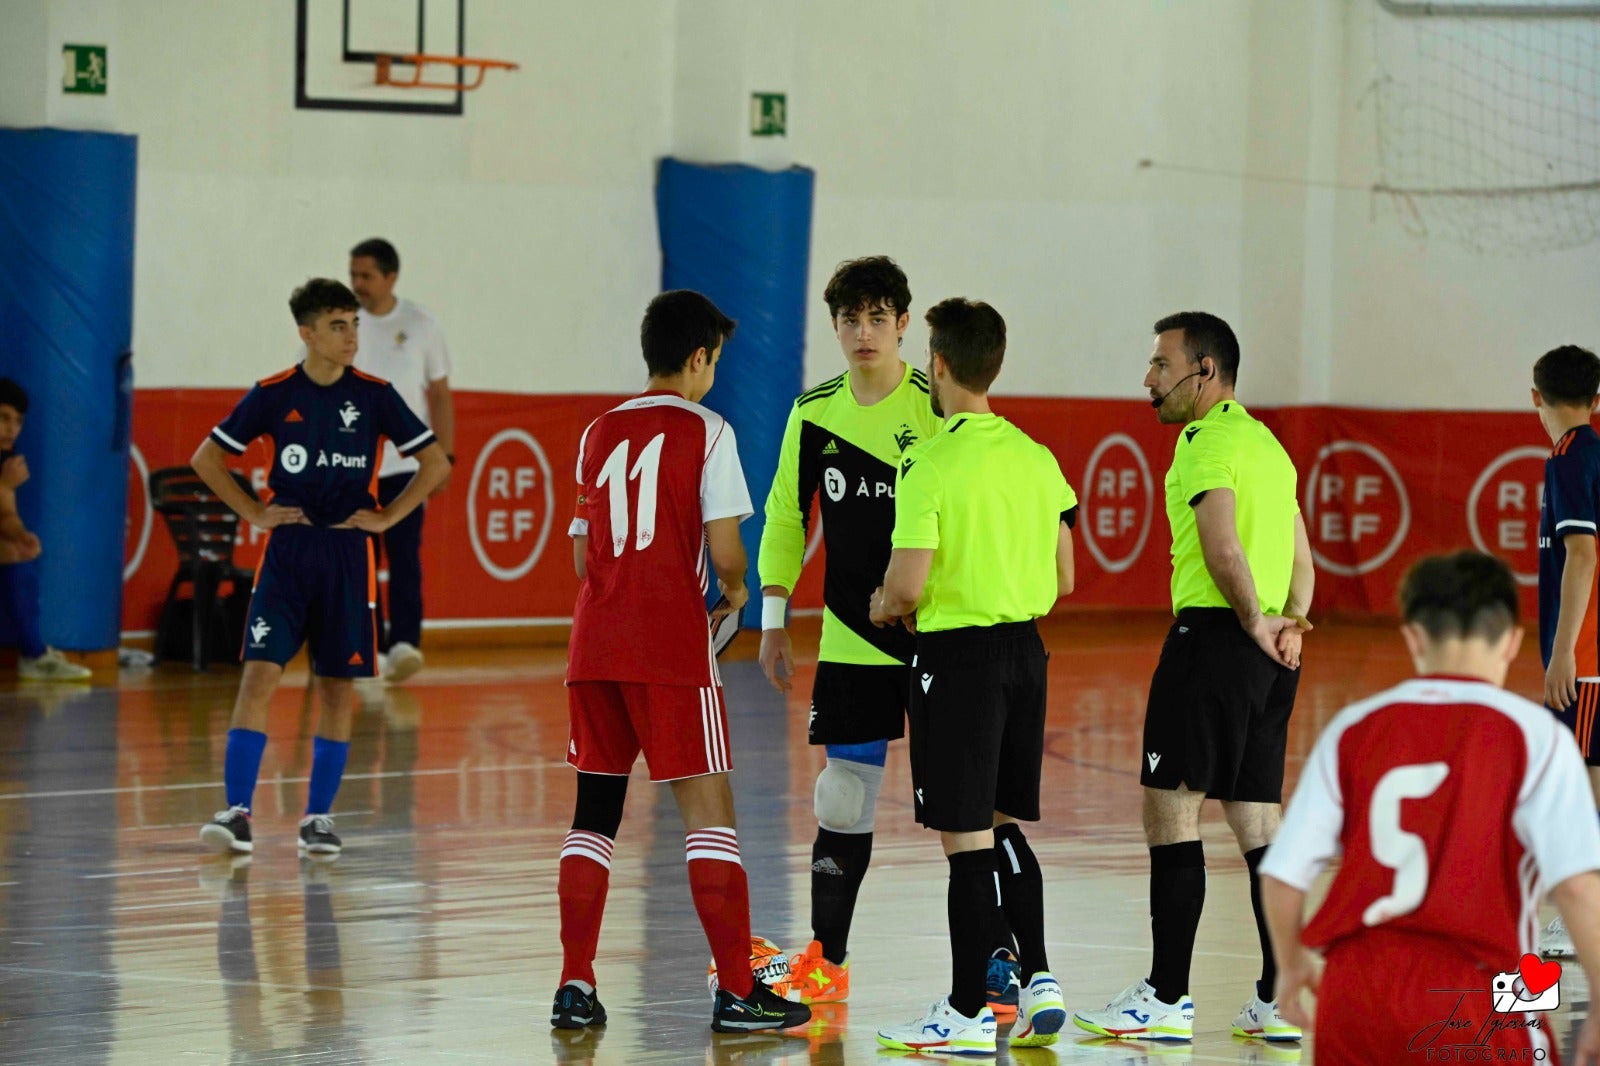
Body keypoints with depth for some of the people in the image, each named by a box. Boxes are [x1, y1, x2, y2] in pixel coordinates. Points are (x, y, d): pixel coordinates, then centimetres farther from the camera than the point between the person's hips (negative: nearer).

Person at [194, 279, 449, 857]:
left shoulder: (374, 395, 1)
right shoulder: (274, 394, 0)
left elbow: (435, 463, 6)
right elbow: (206, 459, 8)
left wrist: (386, 517, -1)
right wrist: (254, 512, 0)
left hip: (347, 554, 1)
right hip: (286, 550, -1)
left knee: (337, 685, 4)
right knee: (259, 675, -12)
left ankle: (318, 817, 12)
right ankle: (237, 812, -12)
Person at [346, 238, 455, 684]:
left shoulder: (420, 324, 2)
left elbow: (440, 393, 8)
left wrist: (445, 457, 2)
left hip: (406, 461, -1)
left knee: (405, 556, -12)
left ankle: (404, 642, -18)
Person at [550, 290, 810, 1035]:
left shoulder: (600, 433, 13)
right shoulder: (704, 430, -4)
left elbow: (584, 554, 14)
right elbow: (723, 552, -9)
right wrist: (734, 590, 12)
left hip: (595, 640, 6)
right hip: (671, 646, -6)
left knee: (594, 811, 11)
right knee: (707, 807, -3)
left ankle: (575, 987, 8)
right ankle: (736, 992, -5)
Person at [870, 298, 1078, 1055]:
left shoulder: (929, 464, -15)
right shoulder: (1036, 458, 6)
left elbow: (910, 583, -18)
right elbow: (1063, 578, 11)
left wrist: (884, 606, 3)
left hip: (957, 655, -7)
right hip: (1025, 650, 7)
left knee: (966, 836, -1)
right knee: (1003, 826, 18)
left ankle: (967, 1013, 4)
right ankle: (1038, 979, 10)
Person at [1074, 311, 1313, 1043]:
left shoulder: (1208, 441, -9)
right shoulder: (1267, 444, 20)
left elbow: (1223, 549, -20)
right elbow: (1300, 557, 18)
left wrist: (1254, 624, -10)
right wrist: (1288, 622, 4)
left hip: (1213, 634, -9)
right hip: (1267, 656, 9)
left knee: (1170, 807, -5)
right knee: (1258, 821, 9)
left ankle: (1167, 998, -5)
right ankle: (1281, 1000, 7)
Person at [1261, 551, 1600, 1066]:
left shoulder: (1352, 729, 7)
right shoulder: (1533, 734, -2)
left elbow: (1282, 872, 6)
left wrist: (1291, 964, 24)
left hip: (1354, 989, 4)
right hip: (1475, 997, -4)